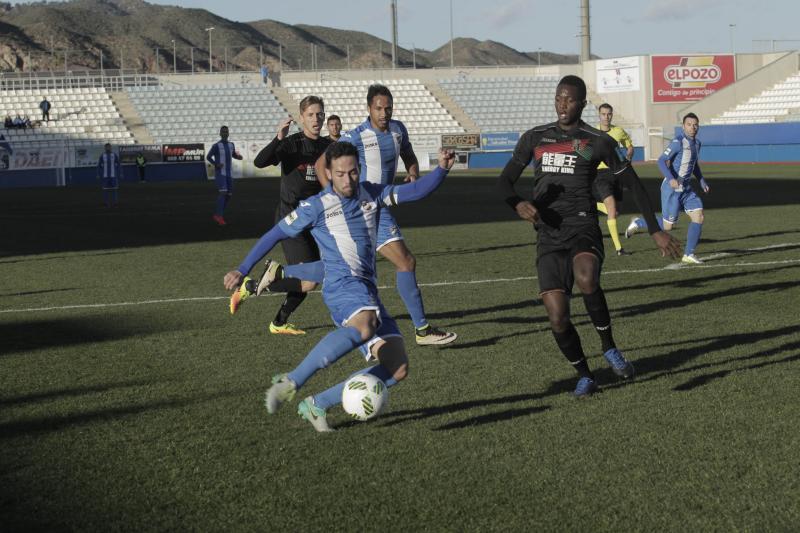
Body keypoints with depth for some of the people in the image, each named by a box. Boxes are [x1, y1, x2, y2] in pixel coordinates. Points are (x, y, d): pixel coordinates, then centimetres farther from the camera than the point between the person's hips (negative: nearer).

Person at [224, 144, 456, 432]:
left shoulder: (372, 194, 14)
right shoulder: (316, 207, 0)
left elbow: (416, 190, 10)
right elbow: (275, 234, 7)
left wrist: (441, 169, -9)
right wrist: (242, 270, 4)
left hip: (368, 292, 7)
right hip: (342, 285, -6)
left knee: (398, 369, -5)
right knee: (364, 328, -41)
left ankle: (317, 405, -2)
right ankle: (290, 383, -38)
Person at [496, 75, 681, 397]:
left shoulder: (598, 142, 6)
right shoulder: (535, 138, 14)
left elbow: (632, 183, 11)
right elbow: (505, 181, 15)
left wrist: (656, 231, 9)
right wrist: (518, 204, -8)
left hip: (583, 228, -3)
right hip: (548, 236, 3)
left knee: (586, 279, -36)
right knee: (557, 318, -10)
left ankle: (609, 347, -13)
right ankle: (584, 374, 15)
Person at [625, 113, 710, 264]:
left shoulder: (696, 143, 10)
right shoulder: (678, 142, -17)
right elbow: (661, 161, -24)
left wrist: (702, 181, 20)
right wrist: (671, 179, -37)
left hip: (686, 188, 8)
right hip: (672, 188, -8)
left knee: (699, 216, -7)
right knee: (668, 226, -1)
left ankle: (688, 254, -1)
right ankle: (638, 223, 24)